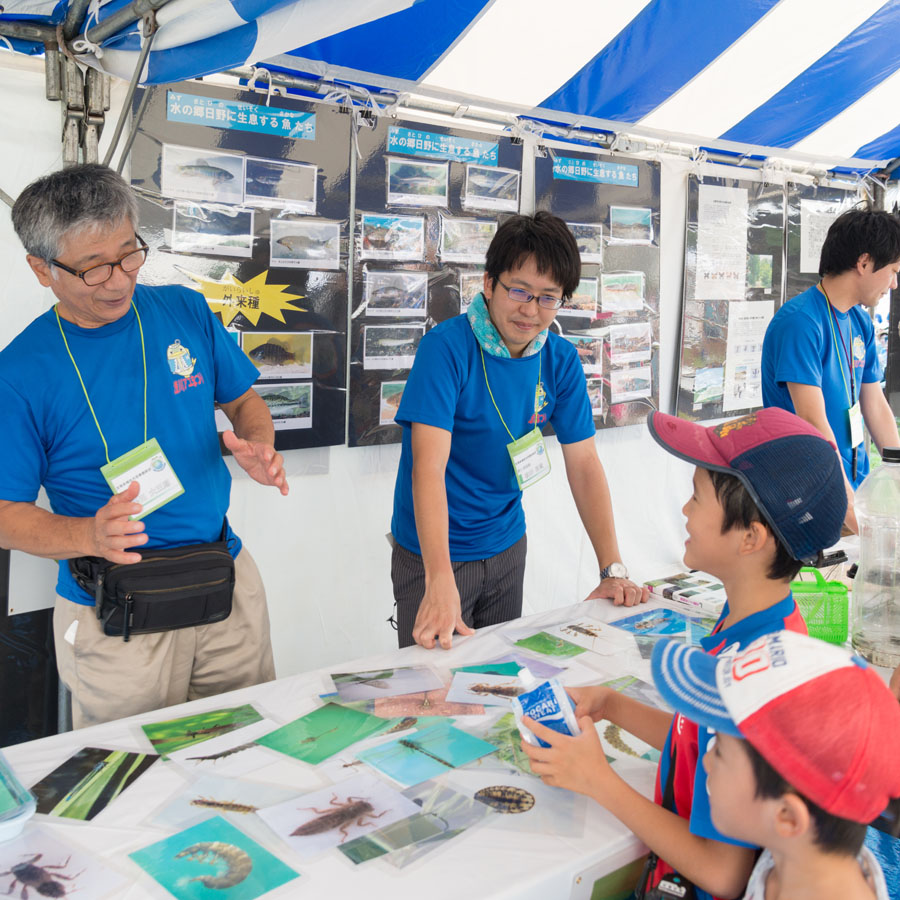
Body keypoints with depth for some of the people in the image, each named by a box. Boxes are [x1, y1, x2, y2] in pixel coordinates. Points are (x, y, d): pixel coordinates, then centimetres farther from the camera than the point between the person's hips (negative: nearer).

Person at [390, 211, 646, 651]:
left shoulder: (561, 360, -4)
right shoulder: (446, 347, -21)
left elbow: (583, 464, -2)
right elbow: (429, 466, -29)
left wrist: (613, 569, -8)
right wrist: (440, 582, -38)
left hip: (507, 545, 5)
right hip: (432, 553, -5)